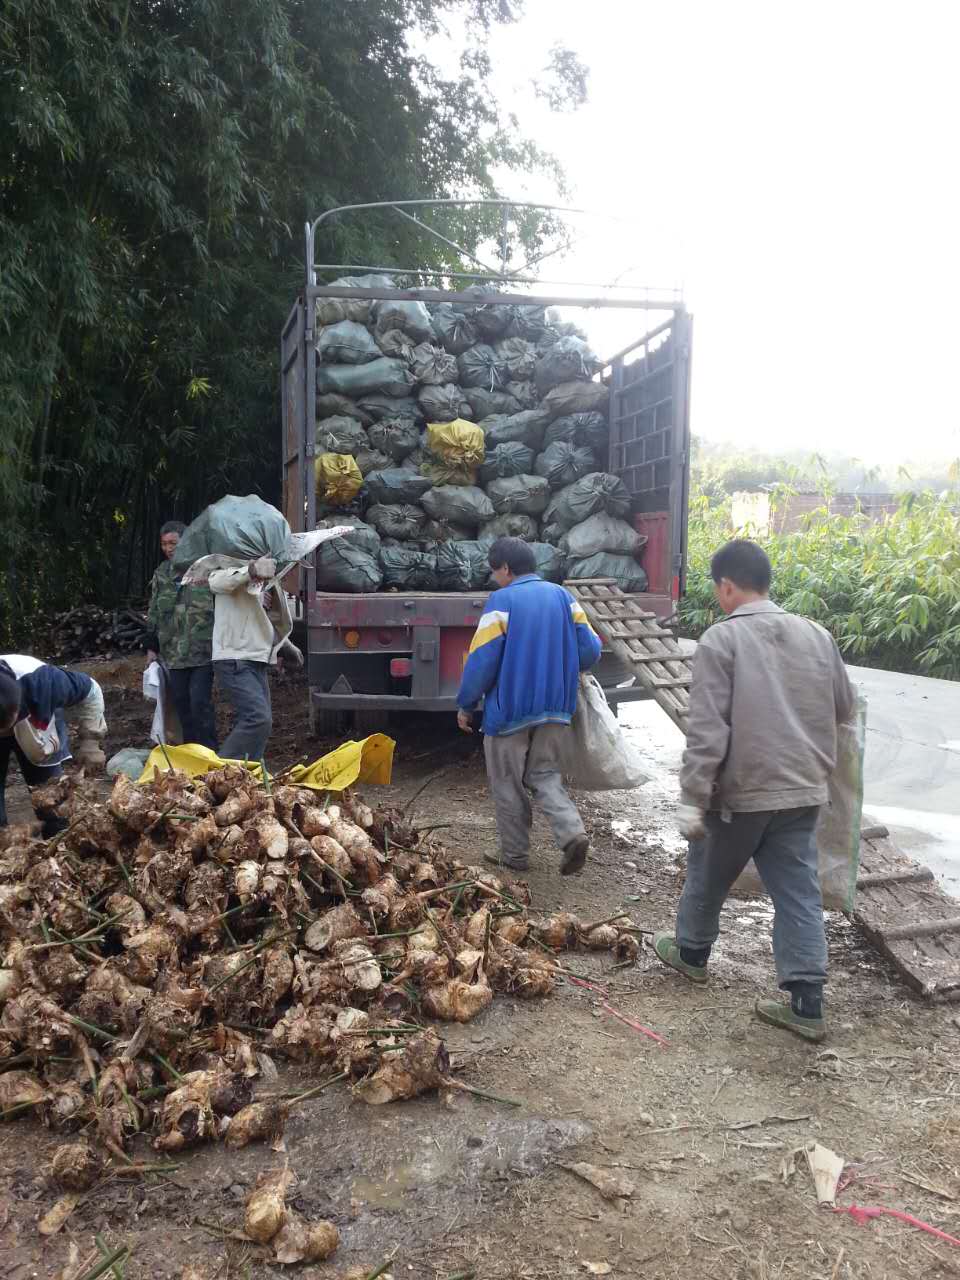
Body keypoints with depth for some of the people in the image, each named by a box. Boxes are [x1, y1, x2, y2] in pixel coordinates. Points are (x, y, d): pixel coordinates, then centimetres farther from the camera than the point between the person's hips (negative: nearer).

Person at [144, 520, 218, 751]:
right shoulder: (161, 574, 14)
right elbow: (153, 614, 19)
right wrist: (152, 647, 17)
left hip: (202, 651, -5)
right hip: (173, 652, 5)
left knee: (200, 703, -8)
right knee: (181, 703, 8)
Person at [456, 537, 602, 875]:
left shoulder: (502, 601, -11)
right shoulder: (562, 596, 4)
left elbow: (482, 660, -14)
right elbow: (590, 649, 2)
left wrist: (465, 705, -2)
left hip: (510, 710, -5)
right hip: (555, 709, 5)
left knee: (508, 785, 10)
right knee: (545, 775, 18)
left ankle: (515, 856, 19)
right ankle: (572, 832, -4)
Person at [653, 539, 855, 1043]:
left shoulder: (721, 639, -13)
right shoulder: (815, 634, 3)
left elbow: (707, 730, -18)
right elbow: (844, 708, 14)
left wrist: (693, 799, -15)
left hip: (740, 792, -4)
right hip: (803, 791, 5)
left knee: (708, 877, 18)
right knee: (798, 892, 9)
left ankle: (691, 952, 39)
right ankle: (806, 1003, 10)